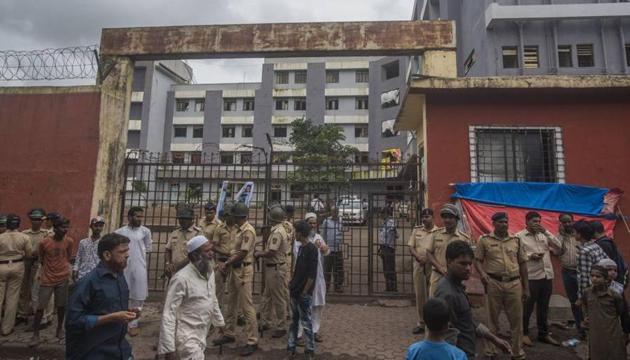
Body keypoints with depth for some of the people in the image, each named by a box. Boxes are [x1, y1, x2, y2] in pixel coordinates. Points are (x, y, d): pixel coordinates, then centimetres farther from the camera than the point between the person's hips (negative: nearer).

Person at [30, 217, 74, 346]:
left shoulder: (69, 241, -5)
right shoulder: (44, 242, -11)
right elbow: (41, 260, 5)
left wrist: (69, 269, -2)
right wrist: (43, 272, 8)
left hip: (63, 278, 2)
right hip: (47, 279, -1)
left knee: (61, 305, 11)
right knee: (40, 307, 3)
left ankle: (60, 329, 28)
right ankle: (35, 334, 17)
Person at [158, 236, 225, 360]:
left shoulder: (210, 273, 2)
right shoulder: (181, 278, -21)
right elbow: (169, 313, -20)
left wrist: (220, 322, 22)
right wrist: (168, 347, -21)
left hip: (202, 335, 7)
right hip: (187, 336, -7)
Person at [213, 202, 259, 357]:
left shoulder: (248, 231, -18)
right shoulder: (241, 230, 12)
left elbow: (243, 253, -21)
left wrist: (226, 263, -12)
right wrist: (227, 264, 4)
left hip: (243, 270, -10)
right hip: (235, 269, 10)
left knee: (246, 306, -4)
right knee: (232, 304, 19)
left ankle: (252, 341, 5)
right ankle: (228, 334, 34)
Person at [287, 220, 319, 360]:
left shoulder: (312, 249, -16)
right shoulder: (301, 248, 10)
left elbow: (312, 274, -18)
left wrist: (304, 291, -17)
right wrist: (292, 282, 13)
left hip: (304, 293, -8)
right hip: (295, 291, 8)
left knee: (306, 321, 2)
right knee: (294, 320, 15)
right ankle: (291, 347, 26)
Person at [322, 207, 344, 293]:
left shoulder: (341, 221, 7)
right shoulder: (326, 221, -3)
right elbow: (323, 235, 1)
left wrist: (341, 244, 13)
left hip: (339, 249, 3)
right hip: (329, 249, -3)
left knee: (339, 268, 7)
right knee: (327, 269, 3)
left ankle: (338, 286, 17)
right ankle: (326, 286, 13)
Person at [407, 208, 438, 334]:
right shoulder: (416, 230, 9)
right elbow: (411, 247, 5)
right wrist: (419, 257, -11)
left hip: (433, 266, -3)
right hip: (418, 265, 3)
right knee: (419, 294, 8)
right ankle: (421, 322, 20)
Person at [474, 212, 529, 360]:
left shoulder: (516, 240, 8)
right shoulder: (484, 240, 0)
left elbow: (523, 263, 12)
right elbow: (477, 260, 2)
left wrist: (526, 287, 11)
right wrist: (482, 273, -18)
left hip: (514, 283, 2)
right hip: (493, 283, -2)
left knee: (516, 319, 9)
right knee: (493, 318, 10)